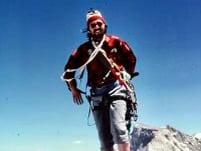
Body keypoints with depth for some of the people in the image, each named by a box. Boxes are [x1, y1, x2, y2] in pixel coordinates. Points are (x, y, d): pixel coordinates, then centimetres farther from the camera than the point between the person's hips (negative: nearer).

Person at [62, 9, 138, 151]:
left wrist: (126, 76, 15)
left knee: (118, 127, -21)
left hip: (116, 88, -3)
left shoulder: (116, 42, 4)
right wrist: (73, 89, 14)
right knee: (104, 137, 4)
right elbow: (69, 69, 14)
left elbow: (131, 60, 18)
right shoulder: (84, 49, 6)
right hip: (97, 94, 3)